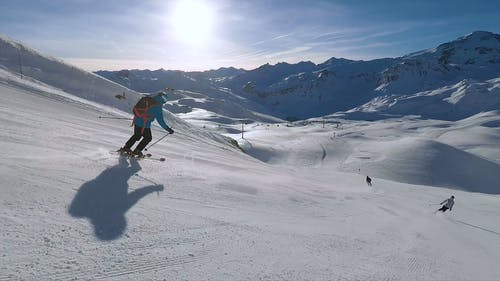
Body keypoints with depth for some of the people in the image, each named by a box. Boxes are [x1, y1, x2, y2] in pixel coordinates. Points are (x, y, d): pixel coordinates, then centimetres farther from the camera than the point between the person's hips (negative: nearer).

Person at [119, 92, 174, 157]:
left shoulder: (146, 99, 8)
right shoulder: (158, 107, -12)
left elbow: (135, 109, 18)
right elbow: (160, 121, -13)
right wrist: (168, 129, -7)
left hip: (136, 121, 7)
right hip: (144, 124, -7)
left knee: (136, 135, 28)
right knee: (148, 138, 15)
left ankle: (126, 147, 28)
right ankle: (137, 151, 13)